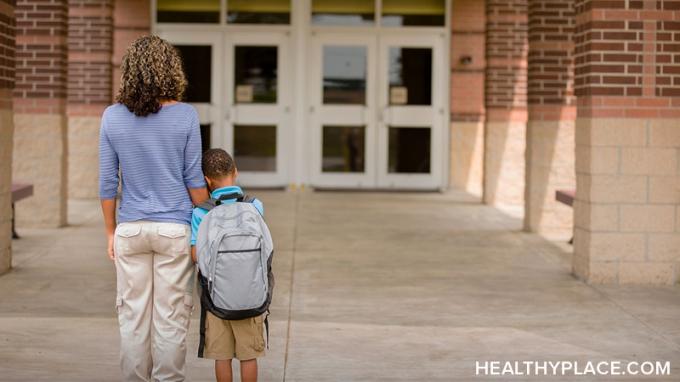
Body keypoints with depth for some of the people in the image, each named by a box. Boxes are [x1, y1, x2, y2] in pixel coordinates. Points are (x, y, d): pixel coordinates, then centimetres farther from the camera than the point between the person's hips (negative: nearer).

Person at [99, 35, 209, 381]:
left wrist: (111, 231, 10)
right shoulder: (185, 116, -7)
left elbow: (108, 182, 1)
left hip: (131, 229, 2)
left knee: (133, 317, 9)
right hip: (175, 228, -2)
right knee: (170, 319, 5)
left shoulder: (113, 117, -2)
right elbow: (193, 178, -4)